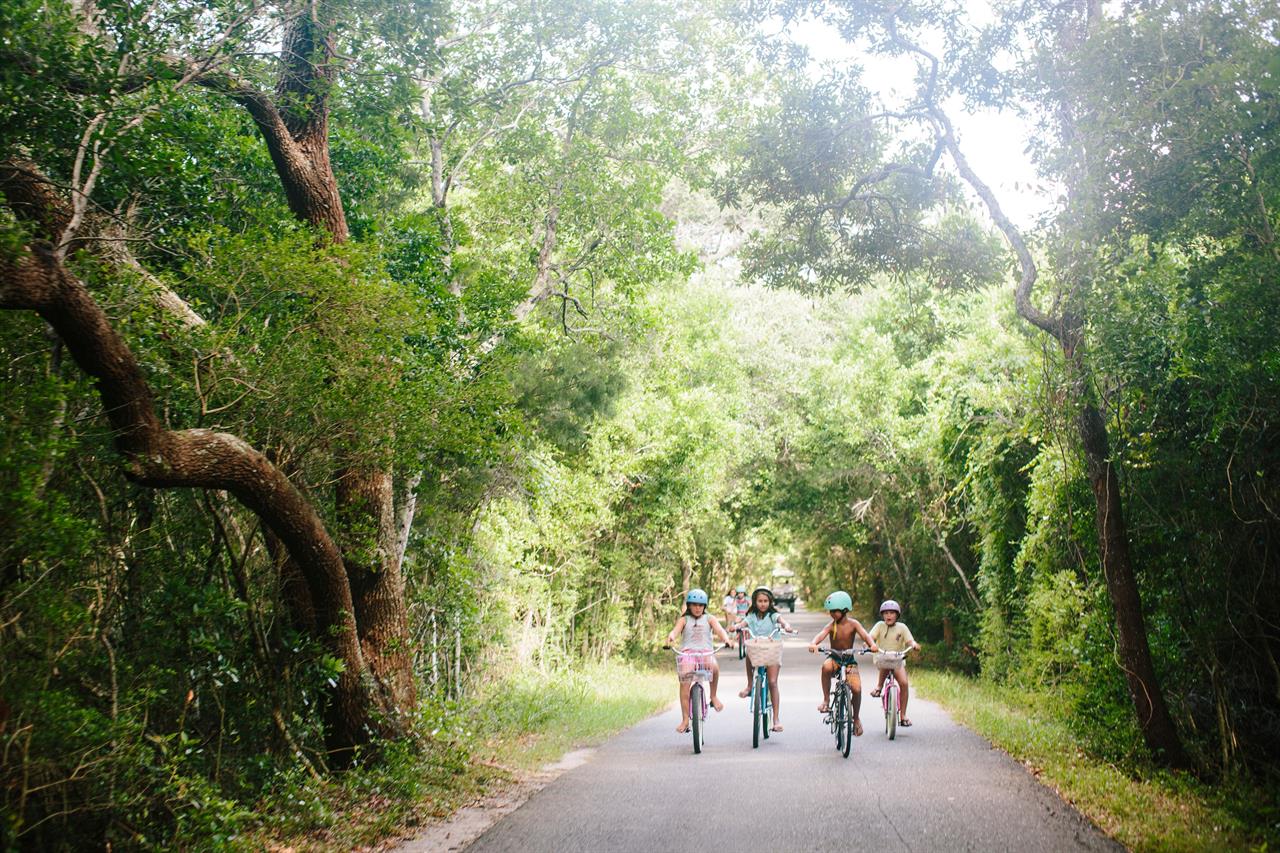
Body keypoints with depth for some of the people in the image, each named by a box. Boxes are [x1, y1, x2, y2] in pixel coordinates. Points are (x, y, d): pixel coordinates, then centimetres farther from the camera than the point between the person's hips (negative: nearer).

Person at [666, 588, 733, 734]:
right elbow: (676, 629, -7)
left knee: (714, 666, -34)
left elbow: (719, 629, -3)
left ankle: (713, 696, -11)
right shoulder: (684, 620, 13)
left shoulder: (709, 619, 14)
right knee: (684, 684, -16)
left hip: (706, 653, 0)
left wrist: (725, 639, -27)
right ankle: (685, 720, -11)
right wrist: (671, 637, -32)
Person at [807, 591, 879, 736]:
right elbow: (821, 634, -26)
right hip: (834, 659, 0)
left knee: (856, 689, -18)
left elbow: (865, 634, -23)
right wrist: (813, 644, -49)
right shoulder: (832, 625, -8)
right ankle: (826, 700, -21)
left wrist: (872, 644, -46)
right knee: (826, 666, -37)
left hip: (849, 660, 0)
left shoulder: (853, 624, -8)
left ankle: (856, 718, 9)